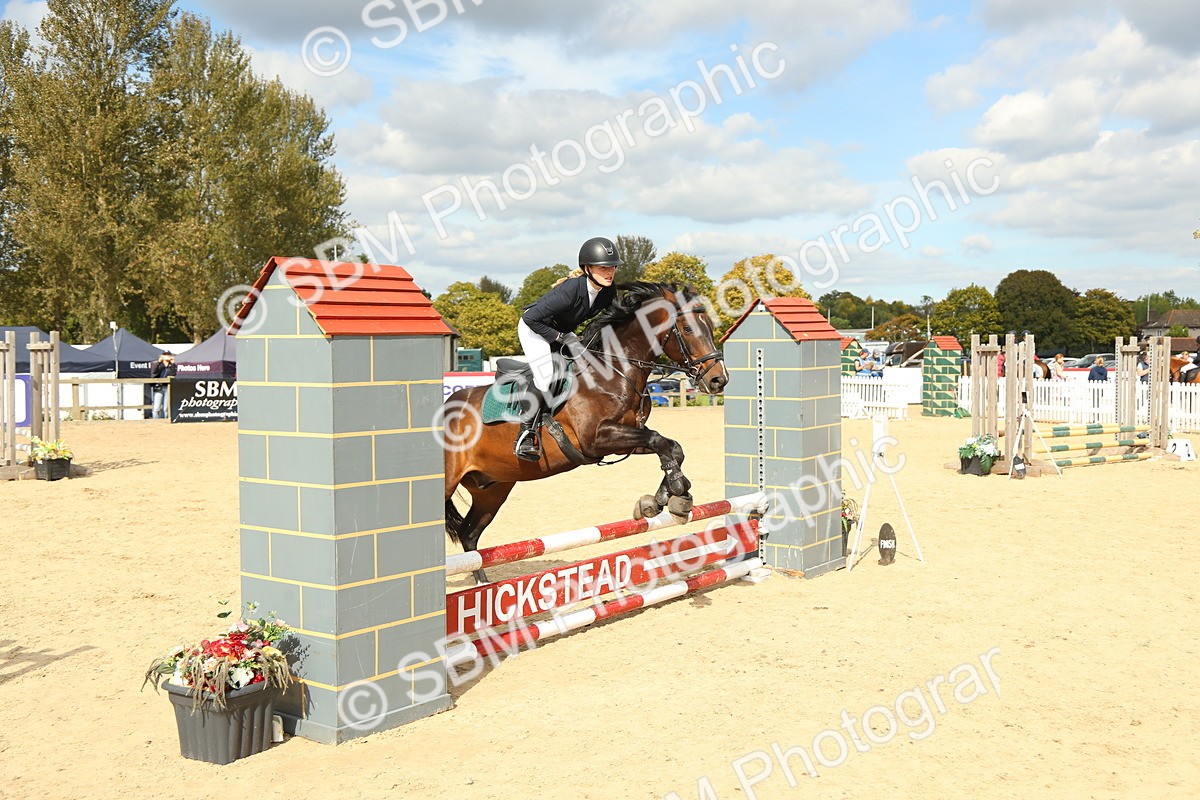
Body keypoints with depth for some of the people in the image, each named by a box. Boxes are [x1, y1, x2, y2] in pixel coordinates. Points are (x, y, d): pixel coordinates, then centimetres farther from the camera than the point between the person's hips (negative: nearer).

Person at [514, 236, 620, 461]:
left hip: (562, 332, 8)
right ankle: (526, 433, -17)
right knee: (544, 377, -25)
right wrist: (559, 337, -25)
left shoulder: (609, 291, -15)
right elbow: (531, 318, -31)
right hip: (534, 328, -7)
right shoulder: (570, 290, -36)